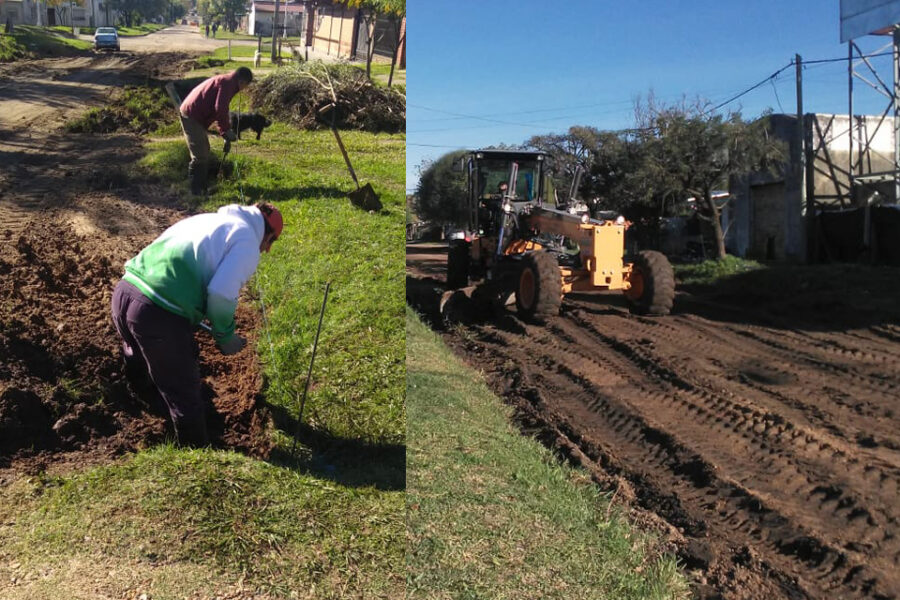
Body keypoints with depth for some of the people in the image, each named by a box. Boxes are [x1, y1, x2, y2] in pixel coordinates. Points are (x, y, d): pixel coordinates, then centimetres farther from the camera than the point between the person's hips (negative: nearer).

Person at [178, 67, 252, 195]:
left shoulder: (224, 82, 19)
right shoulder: (227, 83, -13)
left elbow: (219, 110, 25)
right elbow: (220, 109, -23)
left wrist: (224, 131, 21)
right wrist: (227, 130, -13)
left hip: (191, 114, 10)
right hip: (192, 116, -10)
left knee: (204, 151, 18)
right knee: (200, 156, -7)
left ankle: (201, 186, 25)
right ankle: (197, 190, -1)